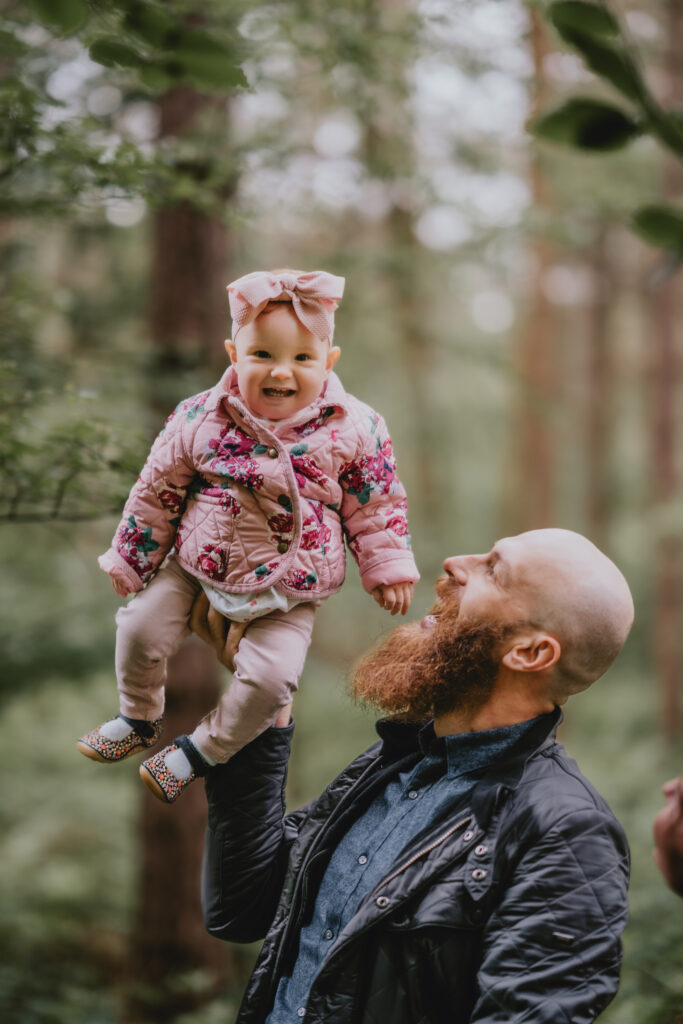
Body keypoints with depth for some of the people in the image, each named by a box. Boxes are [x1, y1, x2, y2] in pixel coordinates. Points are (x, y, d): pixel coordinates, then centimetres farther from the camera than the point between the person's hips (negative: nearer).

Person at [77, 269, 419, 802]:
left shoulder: (353, 429, -13)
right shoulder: (199, 419, -12)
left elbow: (376, 506, 0)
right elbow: (156, 493, 0)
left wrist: (388, 567, 1)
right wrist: (130, 559, 6)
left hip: (288, 594, -1)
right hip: (196, 568, 2)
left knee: (270, 676, -19)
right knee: (140, 627, -8)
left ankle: (202, 750, 7)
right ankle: (139, 719, 22)